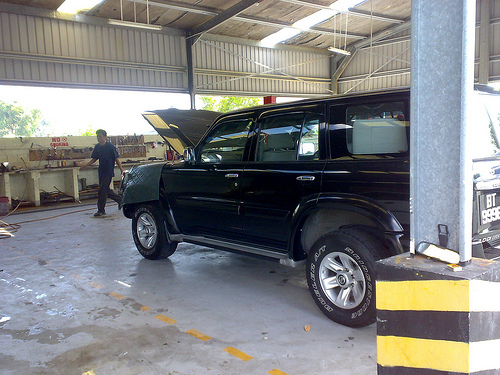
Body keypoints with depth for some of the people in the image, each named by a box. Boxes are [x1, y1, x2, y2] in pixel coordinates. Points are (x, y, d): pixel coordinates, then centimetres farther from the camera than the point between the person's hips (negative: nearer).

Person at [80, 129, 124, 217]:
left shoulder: (110, 147, -10)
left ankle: (101, 210, -1)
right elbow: (94, 159, 17)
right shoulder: (97, 147, 7)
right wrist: (86, 165, 5)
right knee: (106, 190, 13)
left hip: (109, 172, -7)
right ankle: (120, 200, 33)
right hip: (101, 171, 7)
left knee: (102, 190, -9)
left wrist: (122, 170, -13)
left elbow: (116, 159, -9)